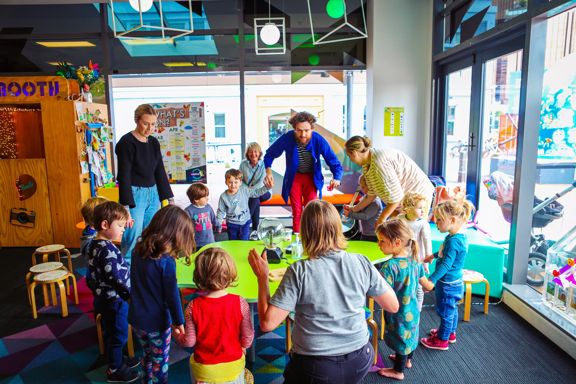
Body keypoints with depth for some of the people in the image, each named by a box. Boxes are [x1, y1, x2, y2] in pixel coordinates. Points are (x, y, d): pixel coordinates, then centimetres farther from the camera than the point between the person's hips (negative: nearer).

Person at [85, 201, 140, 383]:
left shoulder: (93, 244, 2)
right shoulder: (107, 249, -28)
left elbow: (92, 274, 13)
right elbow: (116, 278, -29)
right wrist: (132, 292, -17)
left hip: (103, 297, 9)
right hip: (114, 300, -9)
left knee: (110, 333, 24)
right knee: (118, 336, 9)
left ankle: (117, 359, 42)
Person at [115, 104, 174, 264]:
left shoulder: (154, 142, 9)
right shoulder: (126, 142, -10)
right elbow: (124, 177, -14)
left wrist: (170, 199, 11)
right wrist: (126, 208, -19)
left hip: (153, 194, 6)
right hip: (134, 195, -6)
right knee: (133, 240, -6)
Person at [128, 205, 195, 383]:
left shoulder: (138, 250, -5)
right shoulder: (166, 261, -25)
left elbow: (136, 284, 7)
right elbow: (172, 294, -19)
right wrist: (178, 322, -7)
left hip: (136, 317, 6)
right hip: (156, 322, -6)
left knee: (148, 354, 27)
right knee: (160, 361, 16)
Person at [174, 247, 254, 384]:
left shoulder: (193, 307, -20)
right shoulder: (240, 303, -22)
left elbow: (189, 341, -11)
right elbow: (248, 338, -13)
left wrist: (177, 336, 11)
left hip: (204, 369, 0)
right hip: (233, 366, 0)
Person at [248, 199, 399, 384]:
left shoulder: (299, 271, -21)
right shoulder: (361, 263, -13)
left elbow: (267, 323, -18)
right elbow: (393, 306, -2)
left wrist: (262, 277, -8)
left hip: (315, 369, -3)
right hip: (359, 363, 3)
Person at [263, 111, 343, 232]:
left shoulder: (319, 140, -24)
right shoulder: (287, 138, -24)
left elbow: (335, 163, -18)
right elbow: (270, 154, -9)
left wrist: (336, 178, -39)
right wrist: (268, 171, -27)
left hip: (312, 178, 0)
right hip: (294, 178, 1)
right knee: (296, 212, 5)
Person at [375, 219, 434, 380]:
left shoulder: (390, 266, -32)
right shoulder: (415, 261, -7)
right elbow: (427, 286, 4)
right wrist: (432, 285, 26)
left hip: (399, 315, -7)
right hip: (413, 311, 7)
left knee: (400, 339, 14)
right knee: (410, 335, 27)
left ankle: (398, 371, 36)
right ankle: (407, 360, 52)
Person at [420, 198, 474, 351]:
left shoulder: (453, 241, -29)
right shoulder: (459, 236, 1)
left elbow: (446, 264, -32)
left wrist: (431, 280, -32)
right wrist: (433, 256, 33)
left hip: (448, 284, -9)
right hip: (454, 282, 9)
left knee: (445, 312, 8)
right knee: (452, 309, 25)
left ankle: (442, 340, 24)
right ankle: (450, 332, 44)